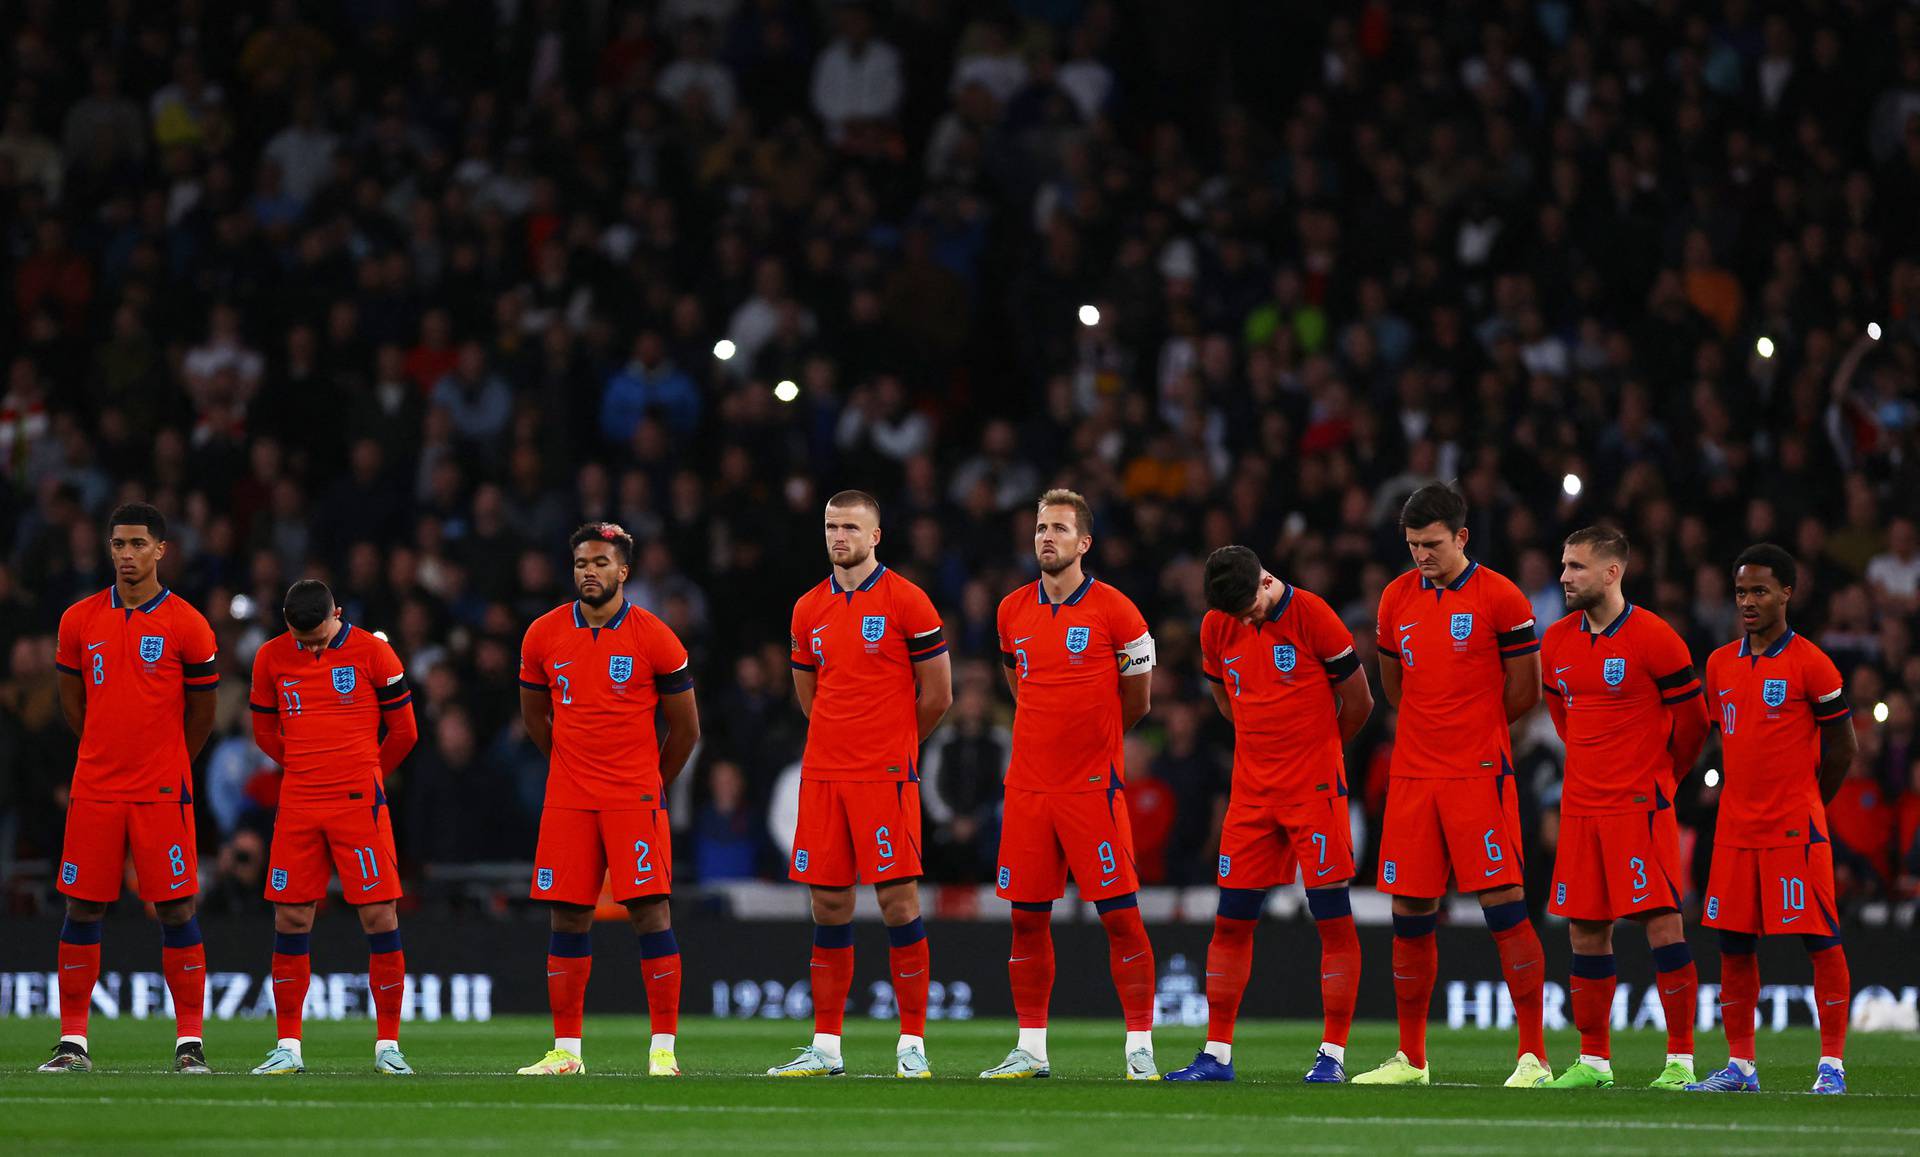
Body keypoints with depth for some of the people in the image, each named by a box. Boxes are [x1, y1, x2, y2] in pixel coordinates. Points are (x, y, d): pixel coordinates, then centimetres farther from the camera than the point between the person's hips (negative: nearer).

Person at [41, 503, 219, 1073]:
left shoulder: (186, 626, -3)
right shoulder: (80, 620, 5)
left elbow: (201, 713, 6)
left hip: (161, 791, -3)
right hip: (94, 789, 3)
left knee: (176, 909, -3)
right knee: (83, 908, 2)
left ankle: (190, 1041, 1)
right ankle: (72, 1042, 8)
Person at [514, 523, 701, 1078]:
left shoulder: (654, 638, -5)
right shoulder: (544, 636, 4)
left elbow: (684, 728, 4)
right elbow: (535, 717, 18)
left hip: (636, 801, -3)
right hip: (568, 801, 3)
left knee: (649, 910, -9)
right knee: (568, 916, 3)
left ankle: (664, 1049, -8)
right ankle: (565, 1050, 9)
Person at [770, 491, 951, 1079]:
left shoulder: (905, 602, -4)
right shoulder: (809, 610, 12)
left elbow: (936, 695, 0)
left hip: (886, 777, -5)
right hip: (822, 775, 5)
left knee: (898, 901, -6)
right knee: (829, 908, 6)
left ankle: (912, 1045, -2)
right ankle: (825, 1047, 11)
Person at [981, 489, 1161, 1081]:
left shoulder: (1113, 611, -5)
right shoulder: (1013, 611, 8)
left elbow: (1136, 703, 4)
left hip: (1093, 787, -4)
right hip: (1028, 784, 4)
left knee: (1120, 916, -5)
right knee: (1027, 917, 6)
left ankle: (1139, 1048, -1)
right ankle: (1030, 1048, 14)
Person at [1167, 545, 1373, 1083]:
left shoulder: (1313, 617, -12)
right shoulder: (1217, 627, 3)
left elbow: (1358, 702, -1)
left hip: (1315, 788, -5)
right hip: (1252, 791, 5)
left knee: (1334, 921, -4)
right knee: (1231, 922, 3)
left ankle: (1333, 1054, 0)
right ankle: (1217, 1054, 9)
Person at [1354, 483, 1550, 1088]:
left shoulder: (1500, 599, -6)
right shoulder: (1397, 599, 10)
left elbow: (1525, 691, 0)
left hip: (1479, 776, -5)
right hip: (1412, 776, 5)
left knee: (1503, 906, -9)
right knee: (1410, 914, 6)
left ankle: (1533, 1056, -7)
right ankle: (1411, 1058, 15)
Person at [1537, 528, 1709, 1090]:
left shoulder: (1653, 639, -10)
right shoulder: (1557, 642, 9)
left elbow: (1691, 720, 0)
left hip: (1641, 806, -6)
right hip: (1581, 806, 6)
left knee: (1662, 923, -10)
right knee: (1585, 931, 7)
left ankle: (1681, 1059, -8)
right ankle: (1593, 1060, 14)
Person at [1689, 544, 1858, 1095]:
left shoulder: (1809, 664, -6)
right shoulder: (1720, 664, 11)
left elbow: (1843, 745, 0)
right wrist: (1749, 797, 15)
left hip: (1796, 829, -6)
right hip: (1736, 829, 6)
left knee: (1821, 941, -6)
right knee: (1734, 944, 6)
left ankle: (1832, 1064, -4)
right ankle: (1740, 1066, 12)